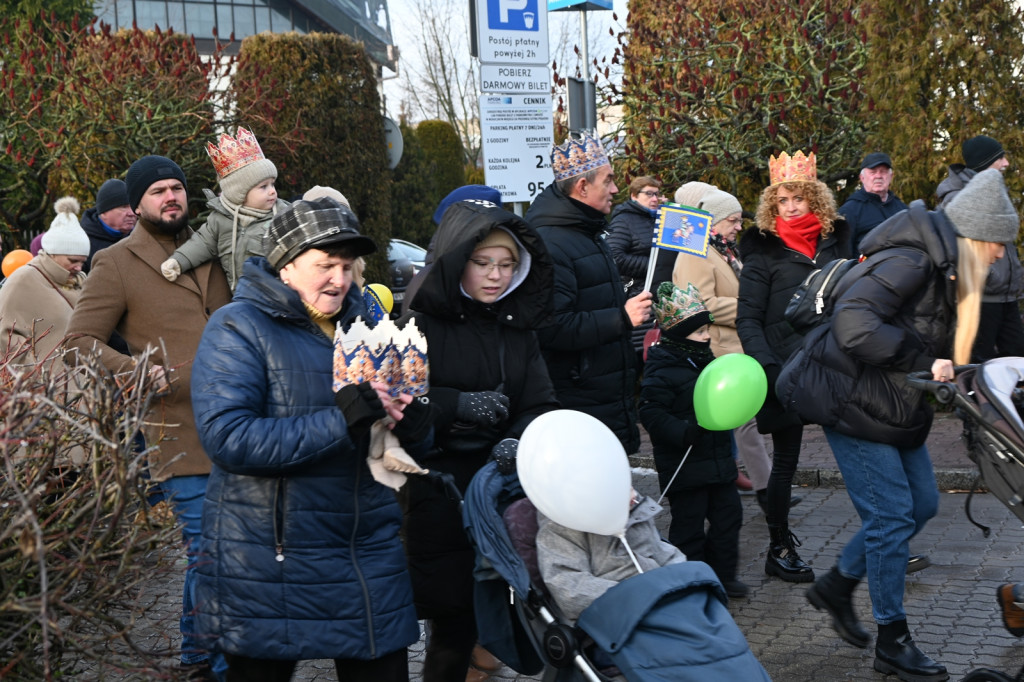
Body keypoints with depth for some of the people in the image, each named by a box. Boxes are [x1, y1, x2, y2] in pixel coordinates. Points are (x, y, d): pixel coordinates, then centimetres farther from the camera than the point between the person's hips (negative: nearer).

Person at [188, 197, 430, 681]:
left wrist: (412, 425, -9)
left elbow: (407, 456, 16)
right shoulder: (238, 328, -7)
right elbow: (227, 439, -22)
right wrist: (340, 421, -25)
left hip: (368, 552, 5)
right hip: (270, 564, -5)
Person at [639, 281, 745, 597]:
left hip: (717, 460, 9)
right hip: (684, 466, -9)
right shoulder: (662, 370, -17)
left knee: (728, 513, 15)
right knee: (689, 524, 0)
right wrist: (685, 432, -32)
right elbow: (652, 414, -23)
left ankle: (722, 575, 29)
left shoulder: (704, 360, 11)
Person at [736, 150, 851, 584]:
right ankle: (779, 549, 14)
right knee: (785, 461, 4)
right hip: (787, 371, -4)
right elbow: (747, 320, -9)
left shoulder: (834, 242, 10)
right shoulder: (764, 253, -4)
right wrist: (767, 367, -20)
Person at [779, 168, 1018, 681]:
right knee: (891, 514, -5)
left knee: (922, 504, 14)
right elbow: (854, 324, -33)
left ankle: (836, 586, 28)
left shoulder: (943, 268, 9)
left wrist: (952, 371, -2)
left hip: (895, 405, 10)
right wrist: (923, 360, -28)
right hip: (852, 401, -10)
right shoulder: (910, 262, -23)